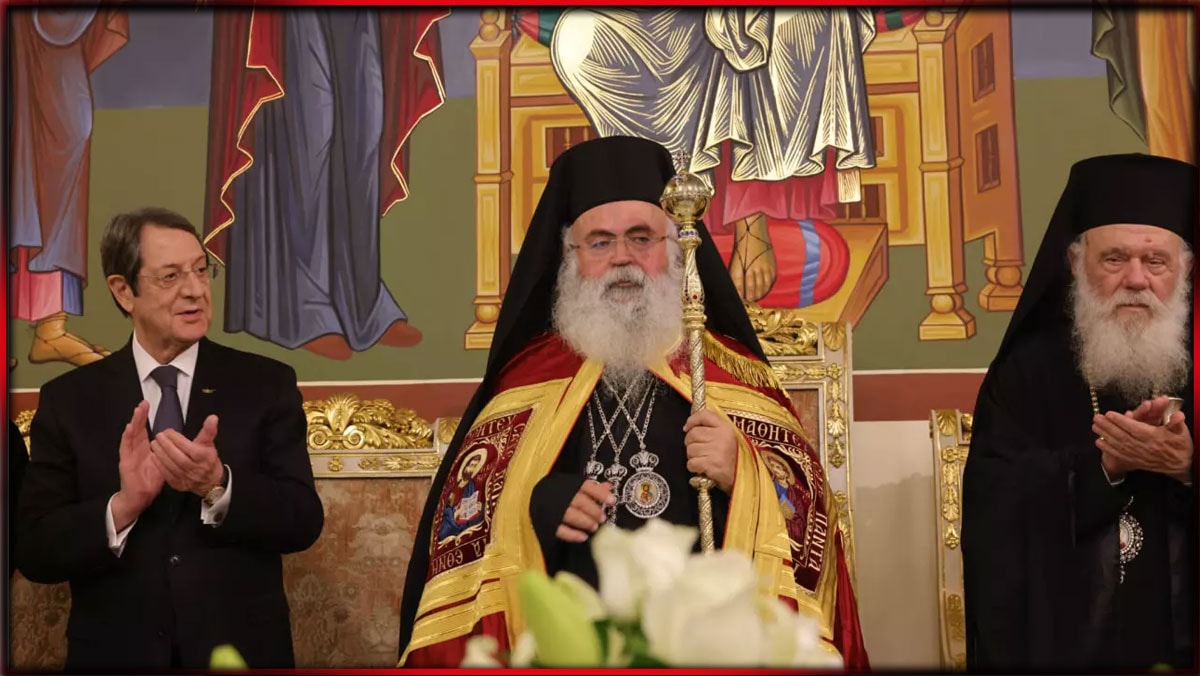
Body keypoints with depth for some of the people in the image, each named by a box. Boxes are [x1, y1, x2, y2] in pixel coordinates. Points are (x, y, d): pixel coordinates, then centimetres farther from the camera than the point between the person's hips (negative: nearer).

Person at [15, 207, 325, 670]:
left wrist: (218, 486, -26)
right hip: (114, 654, 0)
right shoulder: (68, 400, -2)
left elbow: (304, 521, -9)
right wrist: (123, 506, -23)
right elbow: (34, 550, -6)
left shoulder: (266, 384, -4)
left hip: (241, 652, 0)